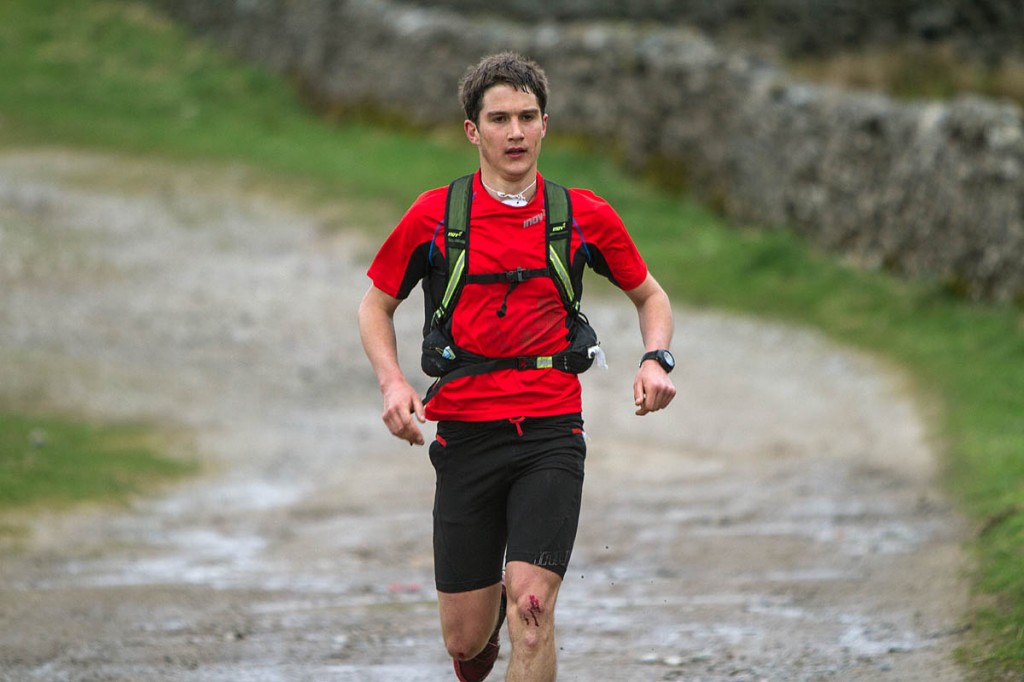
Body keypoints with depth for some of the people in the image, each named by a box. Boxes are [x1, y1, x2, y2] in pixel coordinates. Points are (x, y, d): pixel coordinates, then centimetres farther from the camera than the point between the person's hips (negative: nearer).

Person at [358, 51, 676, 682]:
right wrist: (392, 382, -4)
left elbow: (650, 296, 18)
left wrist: (657, 360, -1)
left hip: (551, 435, -1)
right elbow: (378, 304, 13)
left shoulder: (585, 216, 3)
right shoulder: (433, 215, 1)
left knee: (531, 605, -19)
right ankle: (489, 617, 42)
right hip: (466, 435, 1)